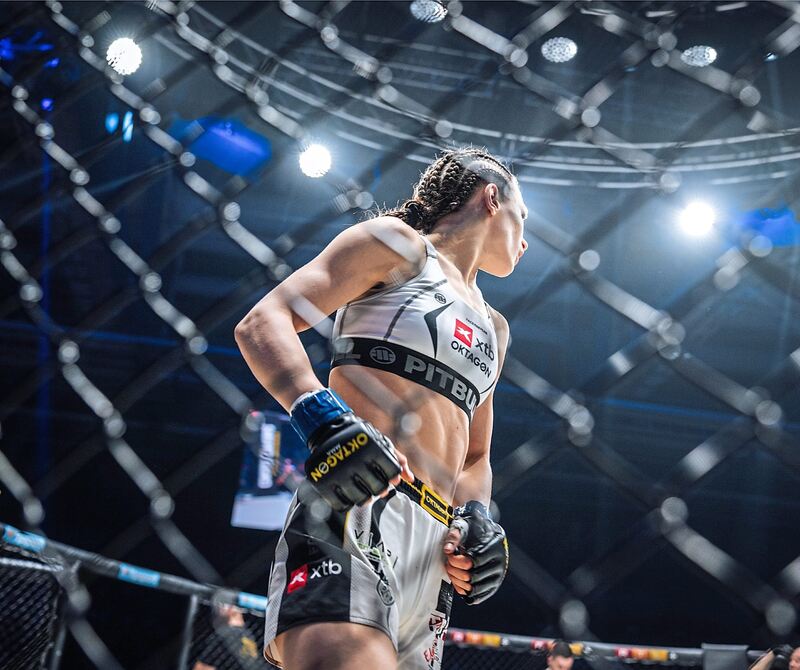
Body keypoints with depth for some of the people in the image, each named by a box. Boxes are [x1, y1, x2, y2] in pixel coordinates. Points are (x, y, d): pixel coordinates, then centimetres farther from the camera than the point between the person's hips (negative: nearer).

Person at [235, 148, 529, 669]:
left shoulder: (494, 328, 32)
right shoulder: (398, 243, 9)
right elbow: (263, 322, -3)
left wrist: (477, 517, 10)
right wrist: (327, 422, -21)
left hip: (434, 548, 8)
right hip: (356, 504, -8)